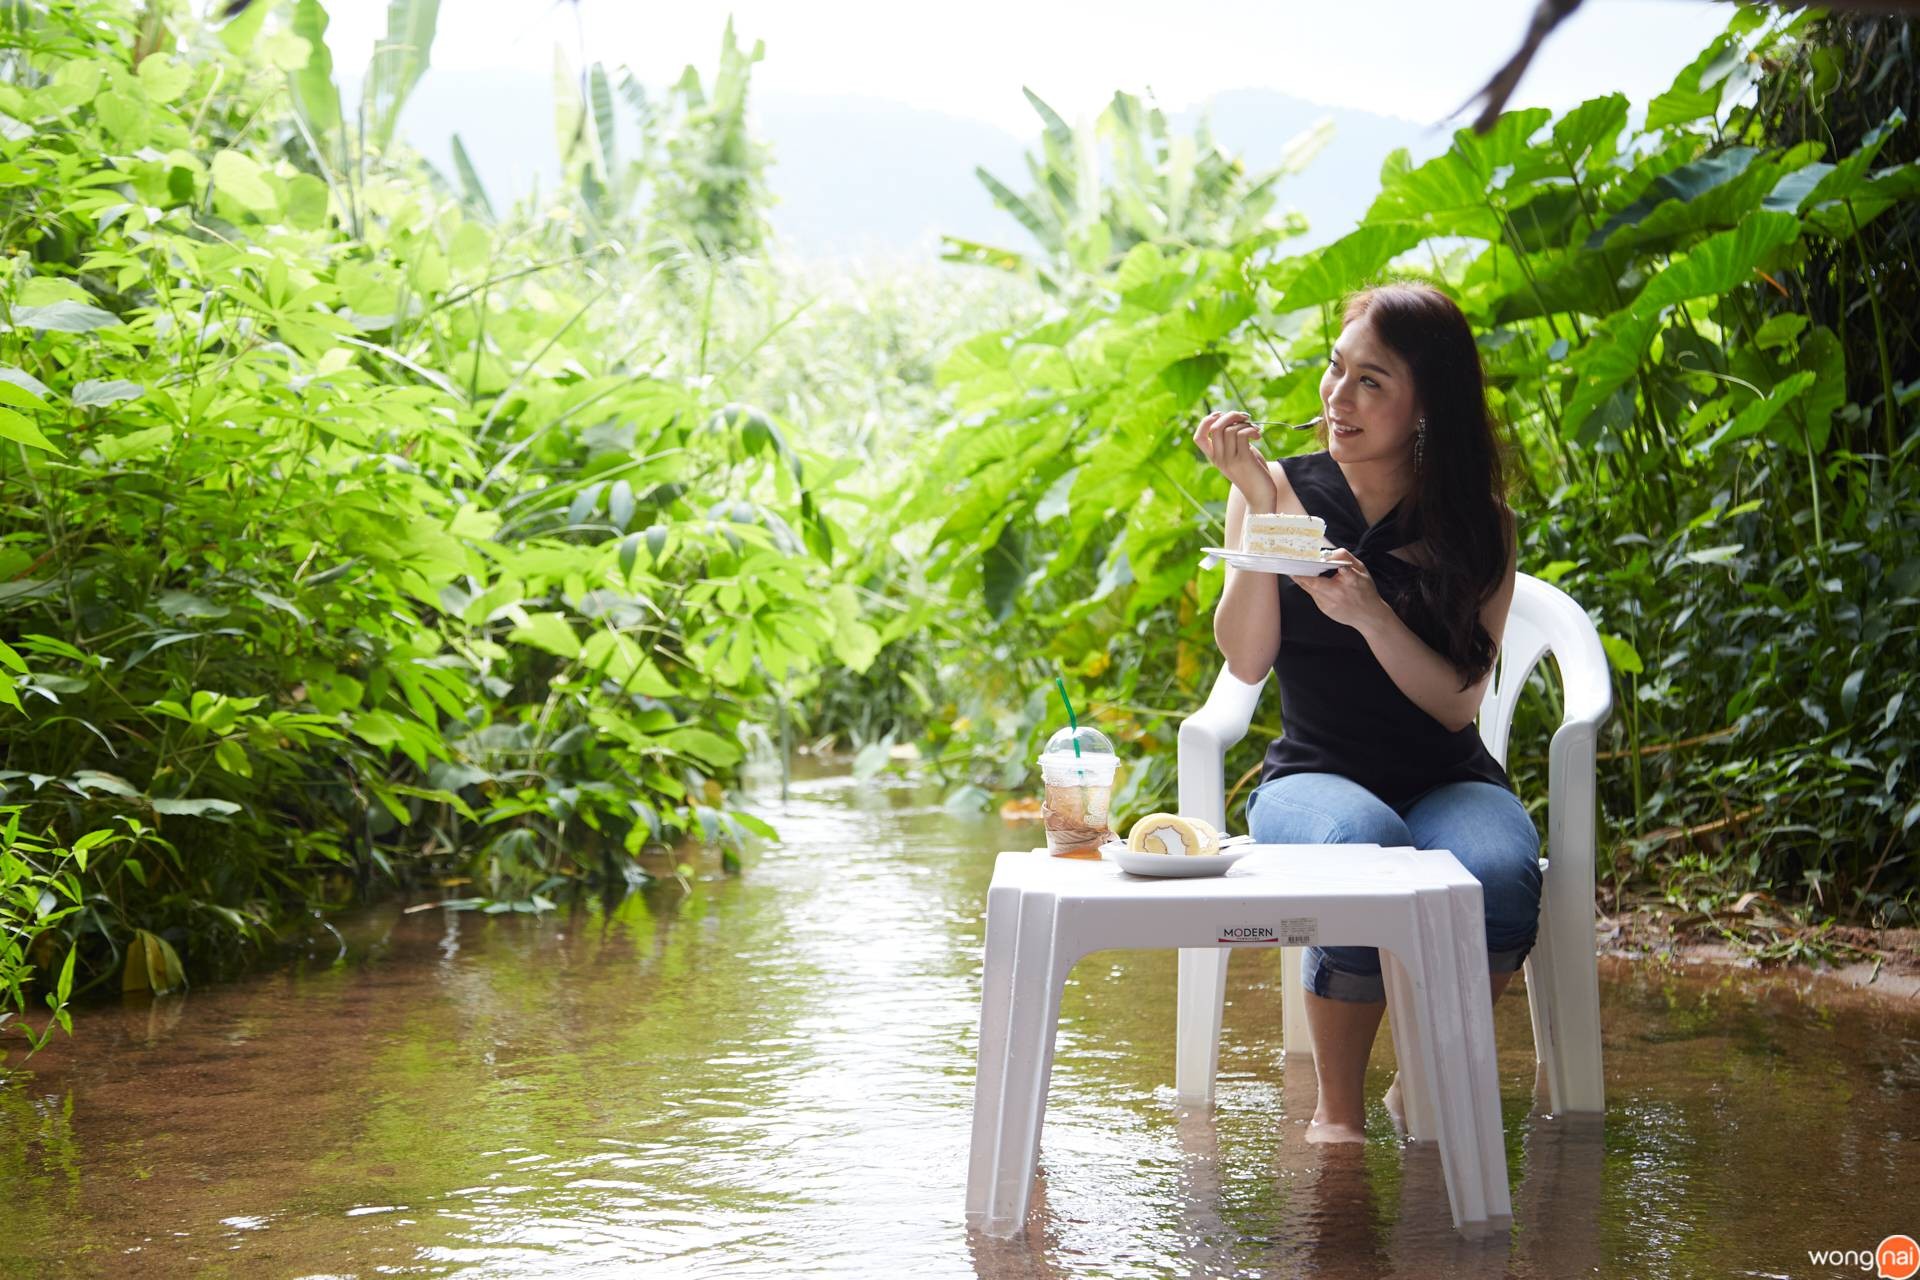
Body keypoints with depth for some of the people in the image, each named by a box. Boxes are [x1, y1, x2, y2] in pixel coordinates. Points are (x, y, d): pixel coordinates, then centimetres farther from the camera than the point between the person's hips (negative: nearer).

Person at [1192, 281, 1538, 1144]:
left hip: (1449, 781, 1)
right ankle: (1336, 1107, -19)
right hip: (1316, 774, -1)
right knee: (1364, 850, -38)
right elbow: (1246, 662, -9)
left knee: (1499, 880, -34)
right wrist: (1260, 507, -17)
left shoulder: (1478, 523, 3)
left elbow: (1457, 703, -4)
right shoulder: (1283, 488, 3)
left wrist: (1371, 614, -20)